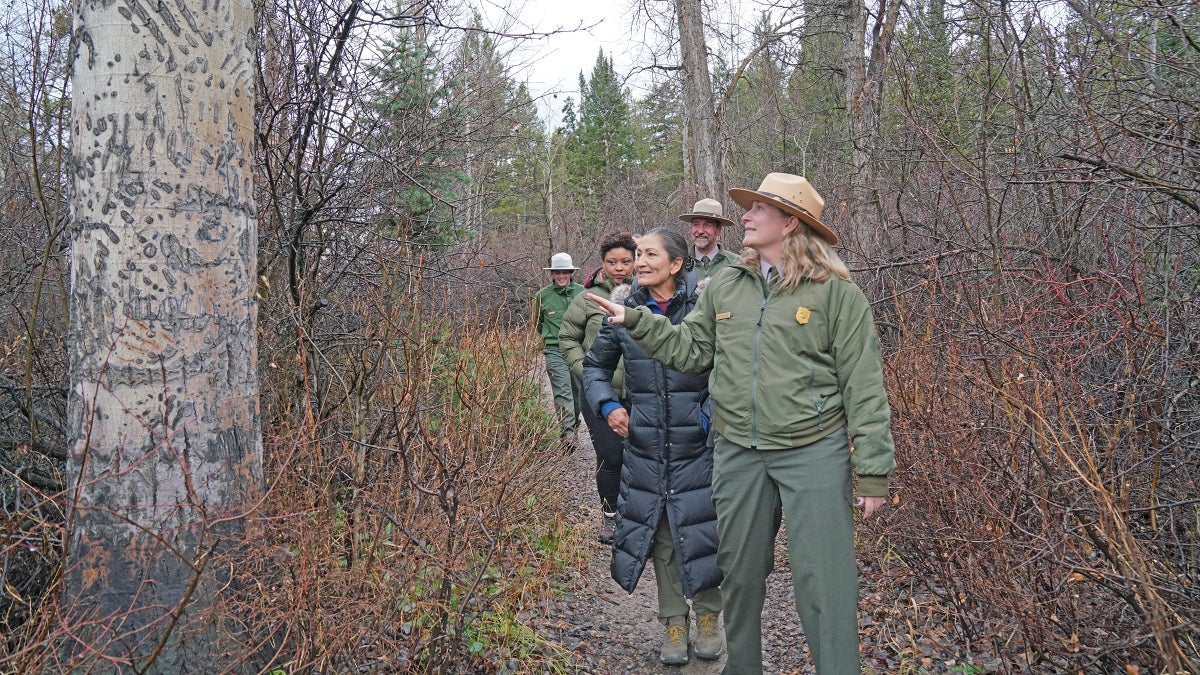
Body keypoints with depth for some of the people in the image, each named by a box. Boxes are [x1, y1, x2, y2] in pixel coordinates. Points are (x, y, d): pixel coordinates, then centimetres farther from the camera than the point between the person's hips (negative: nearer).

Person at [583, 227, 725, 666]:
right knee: (658, 532, 10)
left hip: (697, 444, -3)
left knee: (698, 529, 6)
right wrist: (607, 405, -2)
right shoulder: (624, 312, 0)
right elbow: (596, 365, 13)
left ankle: (708, 617, 28)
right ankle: (673, 623, 26)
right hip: (645, 447, 3)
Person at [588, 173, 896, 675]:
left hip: (814, 453, -5)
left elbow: (863, 388, -7)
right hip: (737, 454, 5)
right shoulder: (725, 286, 8)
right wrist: (635, 321, 5)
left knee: (823, 582, -3)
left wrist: (873, 471, -9)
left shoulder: (836, 292, -6)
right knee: (739, 572, 17)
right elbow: (691, 350, 14)